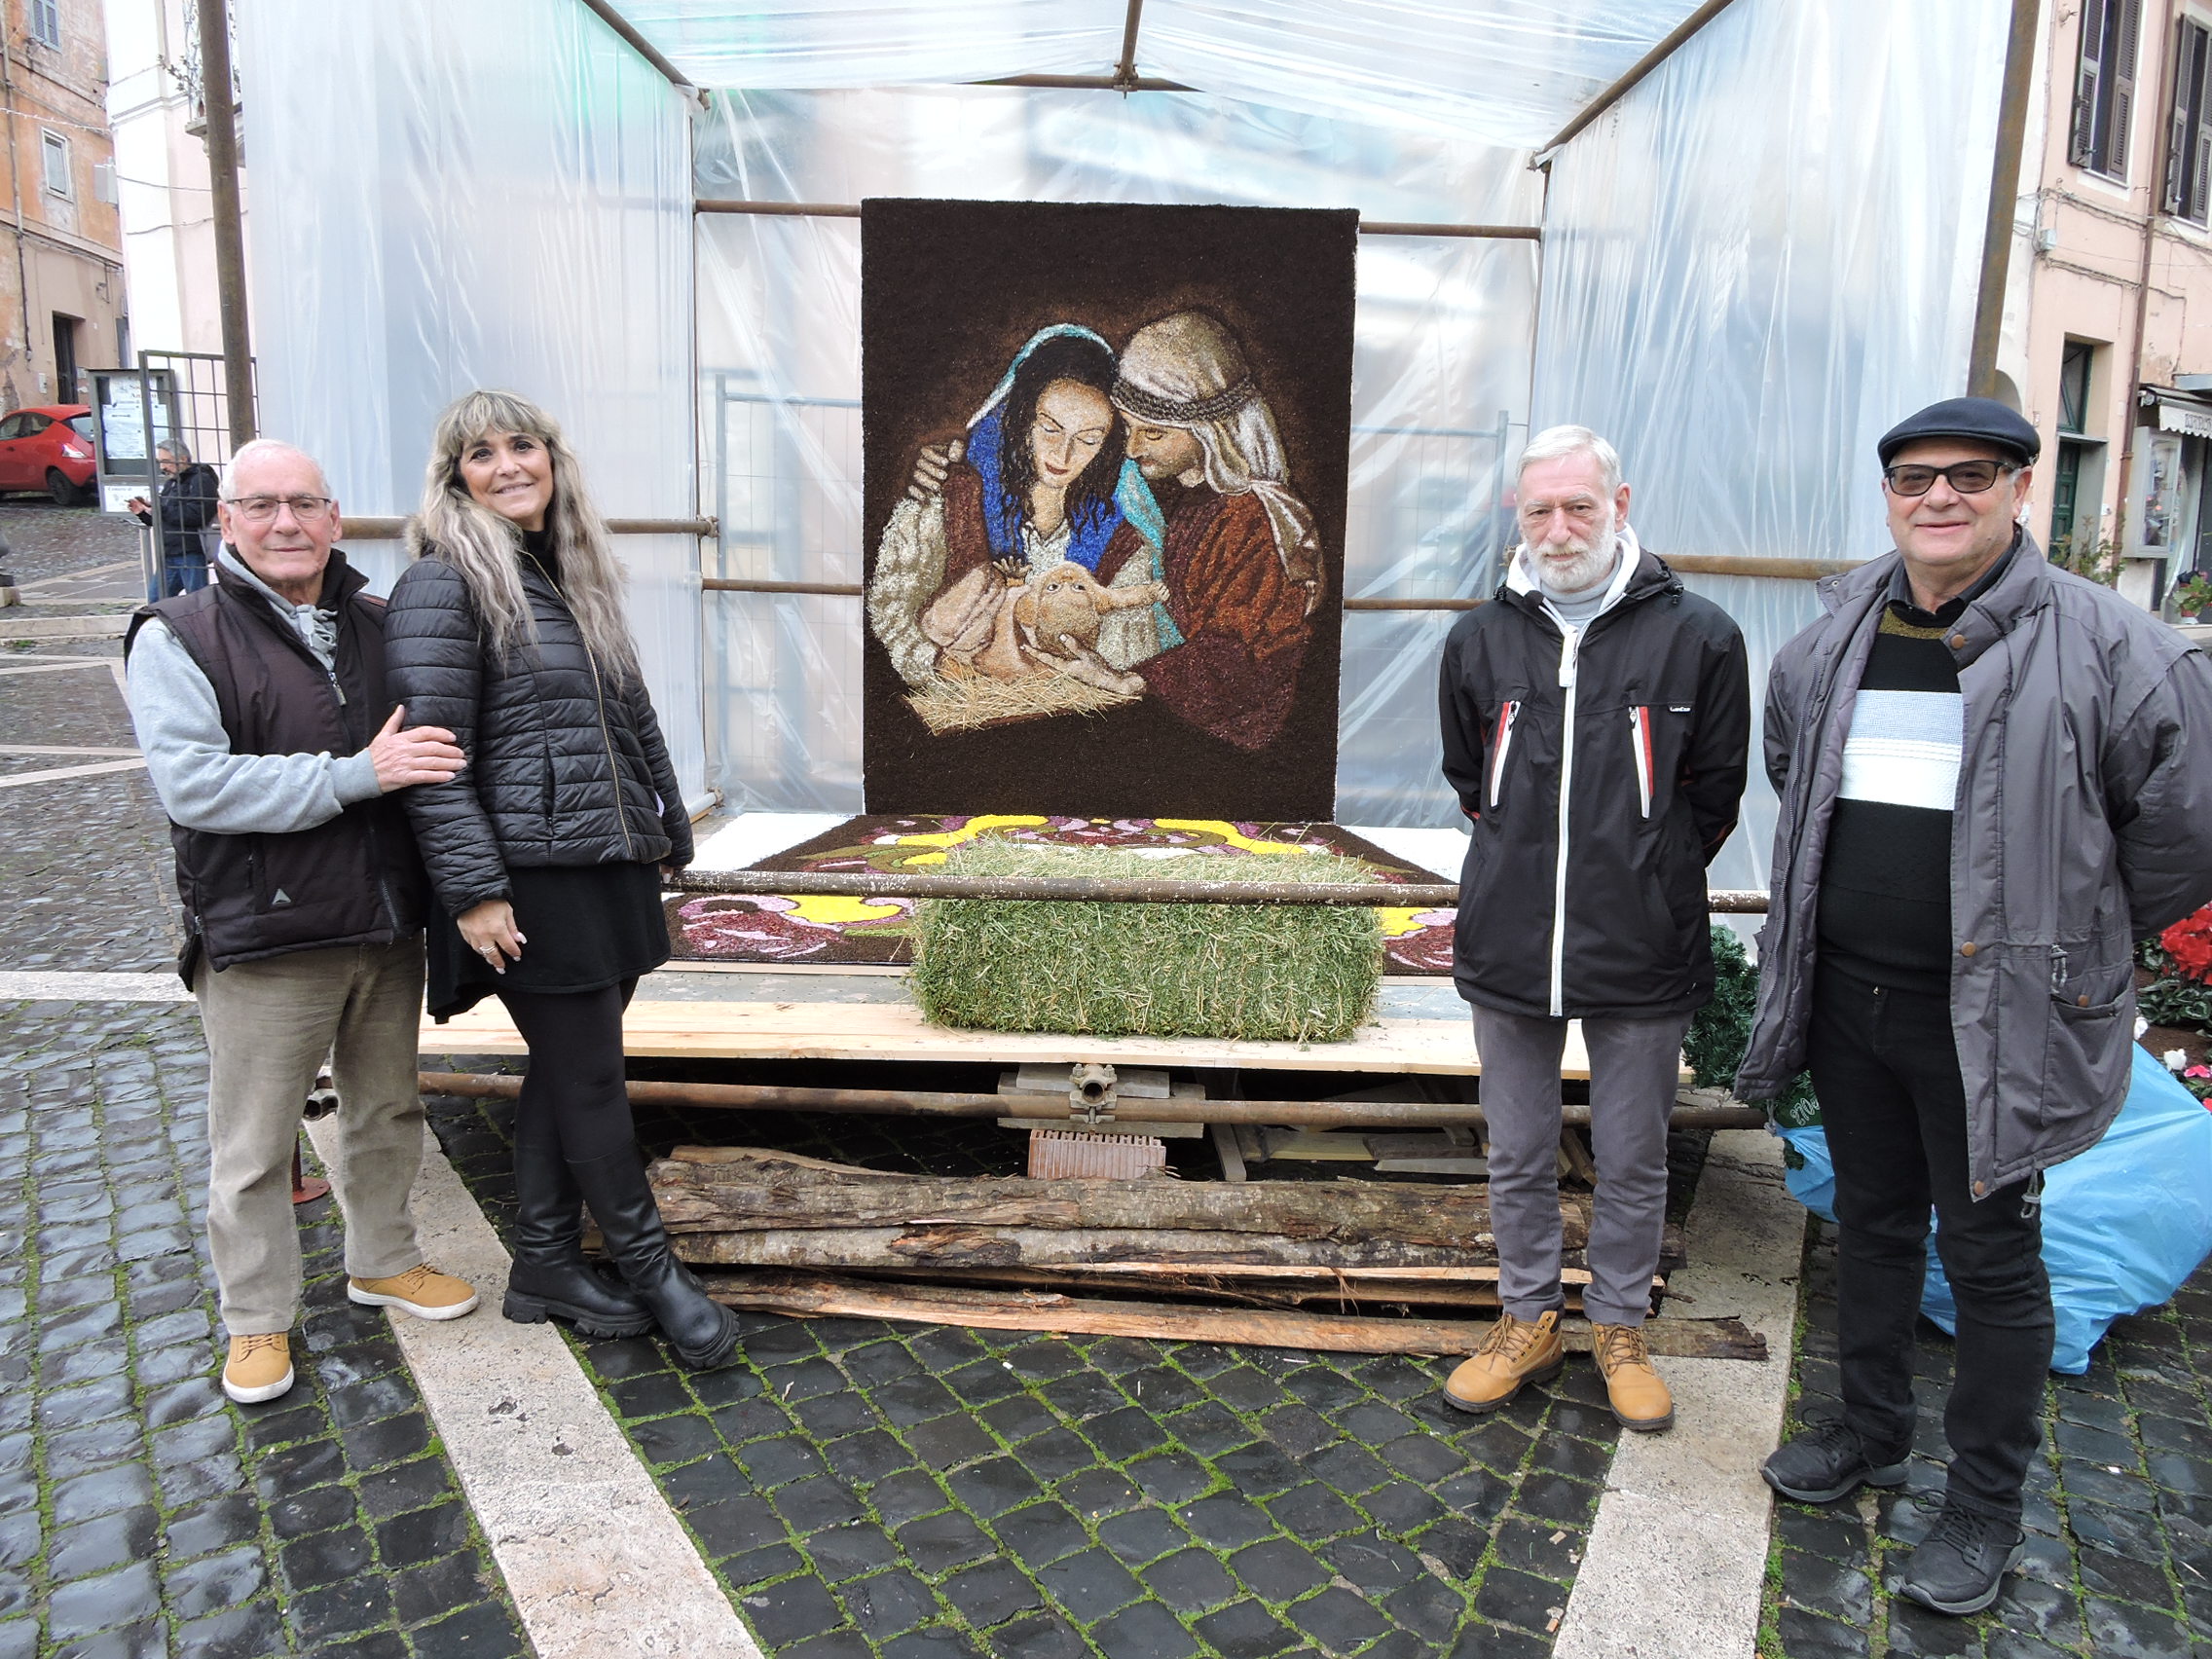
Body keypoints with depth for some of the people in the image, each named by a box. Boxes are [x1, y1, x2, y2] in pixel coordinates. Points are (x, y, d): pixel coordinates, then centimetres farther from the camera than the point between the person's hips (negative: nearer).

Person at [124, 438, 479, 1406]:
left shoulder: (376, 627, 9)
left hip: (388, 926, 5)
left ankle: (382, 1260, 39)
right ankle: (258, 1319, 24)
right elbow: (192, 782, -20)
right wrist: (356, 774, -25)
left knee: (388, 1109, 19)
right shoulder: (178, 638, -7)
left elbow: (427, 751, 23)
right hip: (265, 941, -5)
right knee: (254, 1146, 6)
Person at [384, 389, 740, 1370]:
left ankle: (545, 1268, 28)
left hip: (611, 868, 8)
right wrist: (473, 889, -18)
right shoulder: (446, 583, -8)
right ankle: (652, 1272, 16)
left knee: (566, 1072, 14)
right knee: (588, 1077, 1)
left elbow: (634, 718, 21)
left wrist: (670, 832, 21)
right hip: (533, 879, -8)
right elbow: (430, 749, -14)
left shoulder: (575, 577, 16)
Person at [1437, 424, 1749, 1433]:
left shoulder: (1697, 636, -5)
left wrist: (1650, 882, 5)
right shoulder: (1481, 640, 4)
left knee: (1633, 1159, 12)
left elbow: (1716, 789, 5)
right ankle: (1527, 1320, 34)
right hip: (1508, 946, 3)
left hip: (1644, 952, -2)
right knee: (1518, 1155, 15)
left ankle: (1619, 1326, 33)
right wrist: (1533, 865, 12)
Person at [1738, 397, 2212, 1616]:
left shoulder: (2098, 641, -11)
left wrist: (2083, 937, 2)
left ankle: (1985, 1507, 25)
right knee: (1872, 1224, 19)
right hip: (1847, 997, 5)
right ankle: (1870, 1434, 39)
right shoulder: (1834, 638, 6)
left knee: (1991, 1259, 7)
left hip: (1992, 1012, -5)